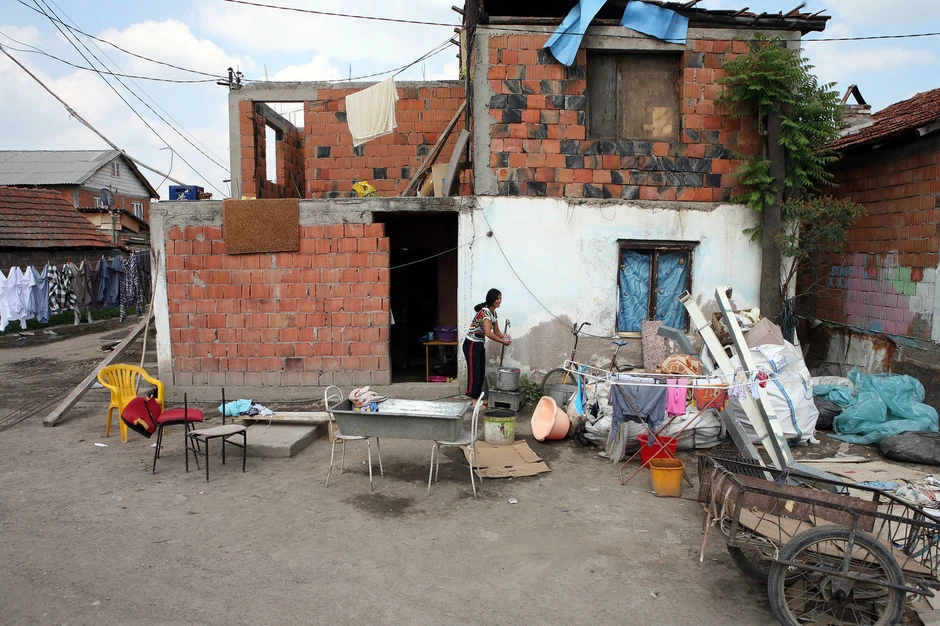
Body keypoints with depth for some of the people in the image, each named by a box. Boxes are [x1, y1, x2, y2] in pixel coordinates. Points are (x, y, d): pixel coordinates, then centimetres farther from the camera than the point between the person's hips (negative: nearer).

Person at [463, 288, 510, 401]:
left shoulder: (493, 313, 7)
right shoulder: (485, 311, -22)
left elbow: (496, 331, 11)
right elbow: (488, 333, -32)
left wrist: (504, 337, -10)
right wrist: (502, 342, -26)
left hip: (480, 345, 9)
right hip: (471, 345, -9)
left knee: (481, 373, 12)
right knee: (474, 373, -5)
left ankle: (477, 398, 21)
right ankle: (473, 401, 2)